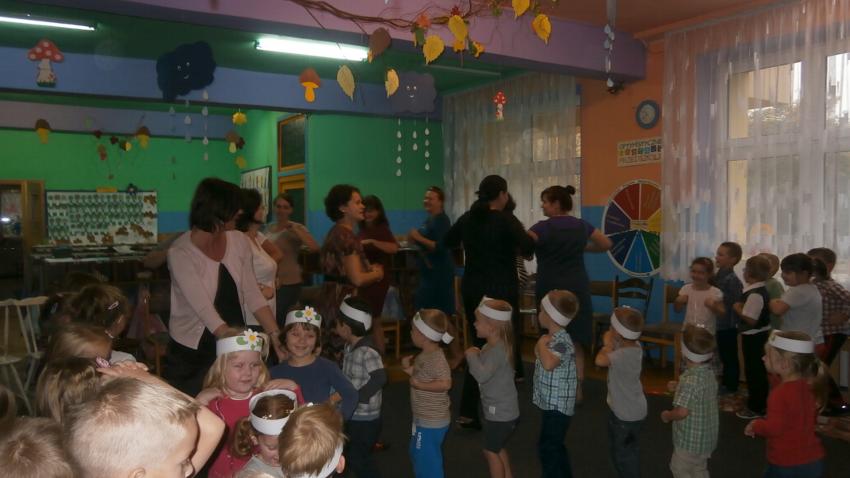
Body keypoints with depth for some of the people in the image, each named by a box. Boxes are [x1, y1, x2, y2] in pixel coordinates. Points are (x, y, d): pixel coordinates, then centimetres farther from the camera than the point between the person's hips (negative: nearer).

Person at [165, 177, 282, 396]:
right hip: (191, 353, -4)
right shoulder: (181, 253, -17)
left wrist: (275, 335, -12)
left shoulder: (239, 241, -2)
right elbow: (206, 311, -23)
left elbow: (252, 295, -1)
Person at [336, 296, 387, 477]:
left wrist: (357, 397, -29)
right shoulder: (350, 347, 3)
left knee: (358, 461, 4)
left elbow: (379, 378, -38)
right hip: (352, 416, 9)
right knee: (355, 459, 21)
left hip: (364, 420, -9)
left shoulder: (366, 352, -24)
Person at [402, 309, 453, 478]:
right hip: (423, 418, 10)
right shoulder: (425, 355, 4)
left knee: (427, 460, 4)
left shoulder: (436, 358, -25)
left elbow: (445, 383, -35)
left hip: (432, 421, -10)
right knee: (417, 454, 26)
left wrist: (419, 385, -27)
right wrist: (409, 368, 0)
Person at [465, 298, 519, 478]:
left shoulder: (498, 350, -26)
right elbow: (484, 368, 14)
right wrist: (477, 355, -2)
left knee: (491, 451, 5)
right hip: (499, 409, 10)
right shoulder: (492, 345, 4)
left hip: (500, 412, -10)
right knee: (497, 448, 23)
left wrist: (471, 356, -25)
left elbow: (482, 375, -38)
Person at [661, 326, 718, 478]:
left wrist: (667, 416, -12)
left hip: (691, 439, -8)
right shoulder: (709, 373, -2)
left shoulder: (690, 380, -29)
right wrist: (679, 387, 12)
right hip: (706, 436, 8)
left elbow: (682, 412, -31)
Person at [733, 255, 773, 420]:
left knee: (753, 371, 1)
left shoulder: (754, 294, -25)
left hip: (753, 337, -10)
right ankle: (761, 404, 32)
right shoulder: (762, 290, 6)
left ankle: (755, 408, 11)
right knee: (759, 370, 19)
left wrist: (738, 309, -15)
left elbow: (751, 319, -27)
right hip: (760, 334, 10)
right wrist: (742, 307, 6)